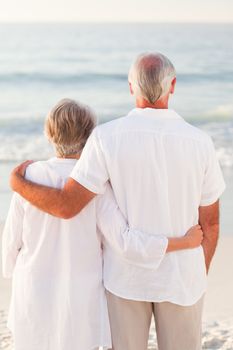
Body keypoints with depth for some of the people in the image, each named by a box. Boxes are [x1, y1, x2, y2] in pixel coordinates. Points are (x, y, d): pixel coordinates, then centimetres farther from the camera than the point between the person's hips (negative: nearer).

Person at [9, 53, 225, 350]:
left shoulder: (107, 137, -19)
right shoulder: (199, 143, -13)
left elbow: (66, 206, -22)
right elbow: (210, 222, -5)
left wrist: (18, 183, -2)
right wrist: (201, 276, 11)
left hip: (127, 273, 0)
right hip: (179, 276, 1)